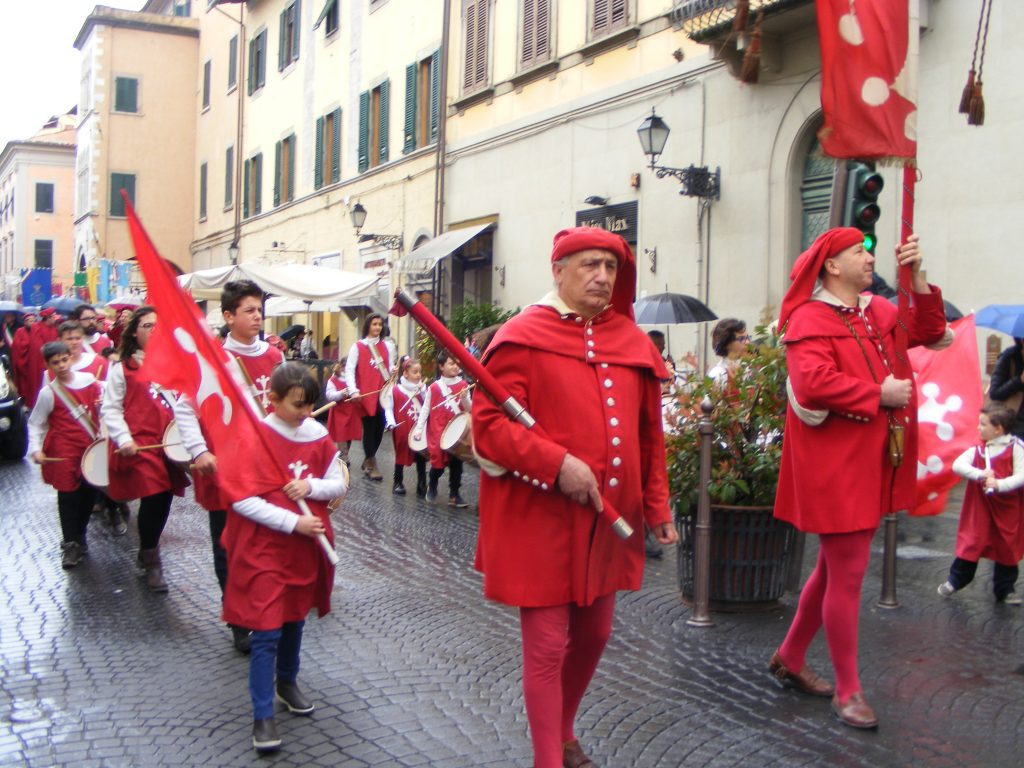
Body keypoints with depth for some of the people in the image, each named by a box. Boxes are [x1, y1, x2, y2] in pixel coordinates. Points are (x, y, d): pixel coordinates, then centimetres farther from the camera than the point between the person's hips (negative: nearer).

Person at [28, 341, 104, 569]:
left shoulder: (88, 380, 2)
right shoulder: (48, 393, -6)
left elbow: (102, 406, 17)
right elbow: (35, 424, -1)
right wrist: (36, 449, -13)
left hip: (91, 446, 3)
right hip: (64, 451, -3)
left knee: (89, 492, 10)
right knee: (68, 495, 0)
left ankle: (80, 535, 29)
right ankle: (70, 544, 8)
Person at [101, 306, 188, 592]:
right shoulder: (122, 367, 0)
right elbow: (110, 408, -3)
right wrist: (123, 439, -15)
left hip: (169, 444, 5)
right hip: (140, 444, -5)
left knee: (164, 499, 9)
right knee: (153, 499, -11)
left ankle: (148, 553, 31)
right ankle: (151, 563, 7)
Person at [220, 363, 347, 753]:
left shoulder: (318, 435, 1)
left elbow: (339, 485, 7)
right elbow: (240, 499, -17)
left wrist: (311, 486, -14)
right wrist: (293, 522, -21)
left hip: (307, 546, 5)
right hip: (263, 548, -5)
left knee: (295, 618, 19)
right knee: (267, 630, -5)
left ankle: (287, 683, 40)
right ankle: (262, 715, 3)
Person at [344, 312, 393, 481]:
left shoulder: (386, 346, 12)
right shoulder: (358, 346, -2)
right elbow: (349, 370, -7)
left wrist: (393, 371, -10)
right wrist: (354, 391, -19)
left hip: (382, 394, 4)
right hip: (366, 395, -4)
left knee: (380, 428, 7)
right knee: (369, 428, -3)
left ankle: (368, 461, 24)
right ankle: (372, 465, 4)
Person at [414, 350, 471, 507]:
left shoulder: (463, 385, 2)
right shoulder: (434, 387, -3)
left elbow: (469, 409, 3)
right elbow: (425, 409, 1)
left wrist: (464, 398, -16)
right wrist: (418, 429, -4)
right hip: (438, 430, -2)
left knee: (456, 462, 4)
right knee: (439, 460, -2)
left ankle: (454, 494, 15)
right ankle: (432, 486, 26)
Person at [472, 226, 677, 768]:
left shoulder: (632, 341, 9)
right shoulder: (523, 338, -8)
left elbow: (649, 436, 14)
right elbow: (488, 424, -15)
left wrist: (657, 508, 13)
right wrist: (557, 464, -23)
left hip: (608, 519, 6)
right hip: (540, 519, -6)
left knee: (593, 635, 19)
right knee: (548, 645, 1)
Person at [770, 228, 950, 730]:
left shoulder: (876, 312, 13)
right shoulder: (810, 319, -13)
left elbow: (928, 333, 6)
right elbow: (812, 382, -27)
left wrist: (915, 279, -4)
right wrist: (879, 394, -19)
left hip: (871, 460, 9)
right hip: (834, 462, -9)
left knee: (836, 567, 18)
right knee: (848, 575, -3)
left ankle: (790, 658, 34)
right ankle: (848, 690, 10)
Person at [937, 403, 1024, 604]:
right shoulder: (977, 450, -2)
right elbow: (957, 465, -15)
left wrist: (999, 484, -28)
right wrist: (980, 474, -29)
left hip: (1007, 511, -1)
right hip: (979, 510, 1)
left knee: (1007, 548, 9)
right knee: (971, 544, 5)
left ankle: (1006, 589, 25)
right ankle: (955, 581, 21)